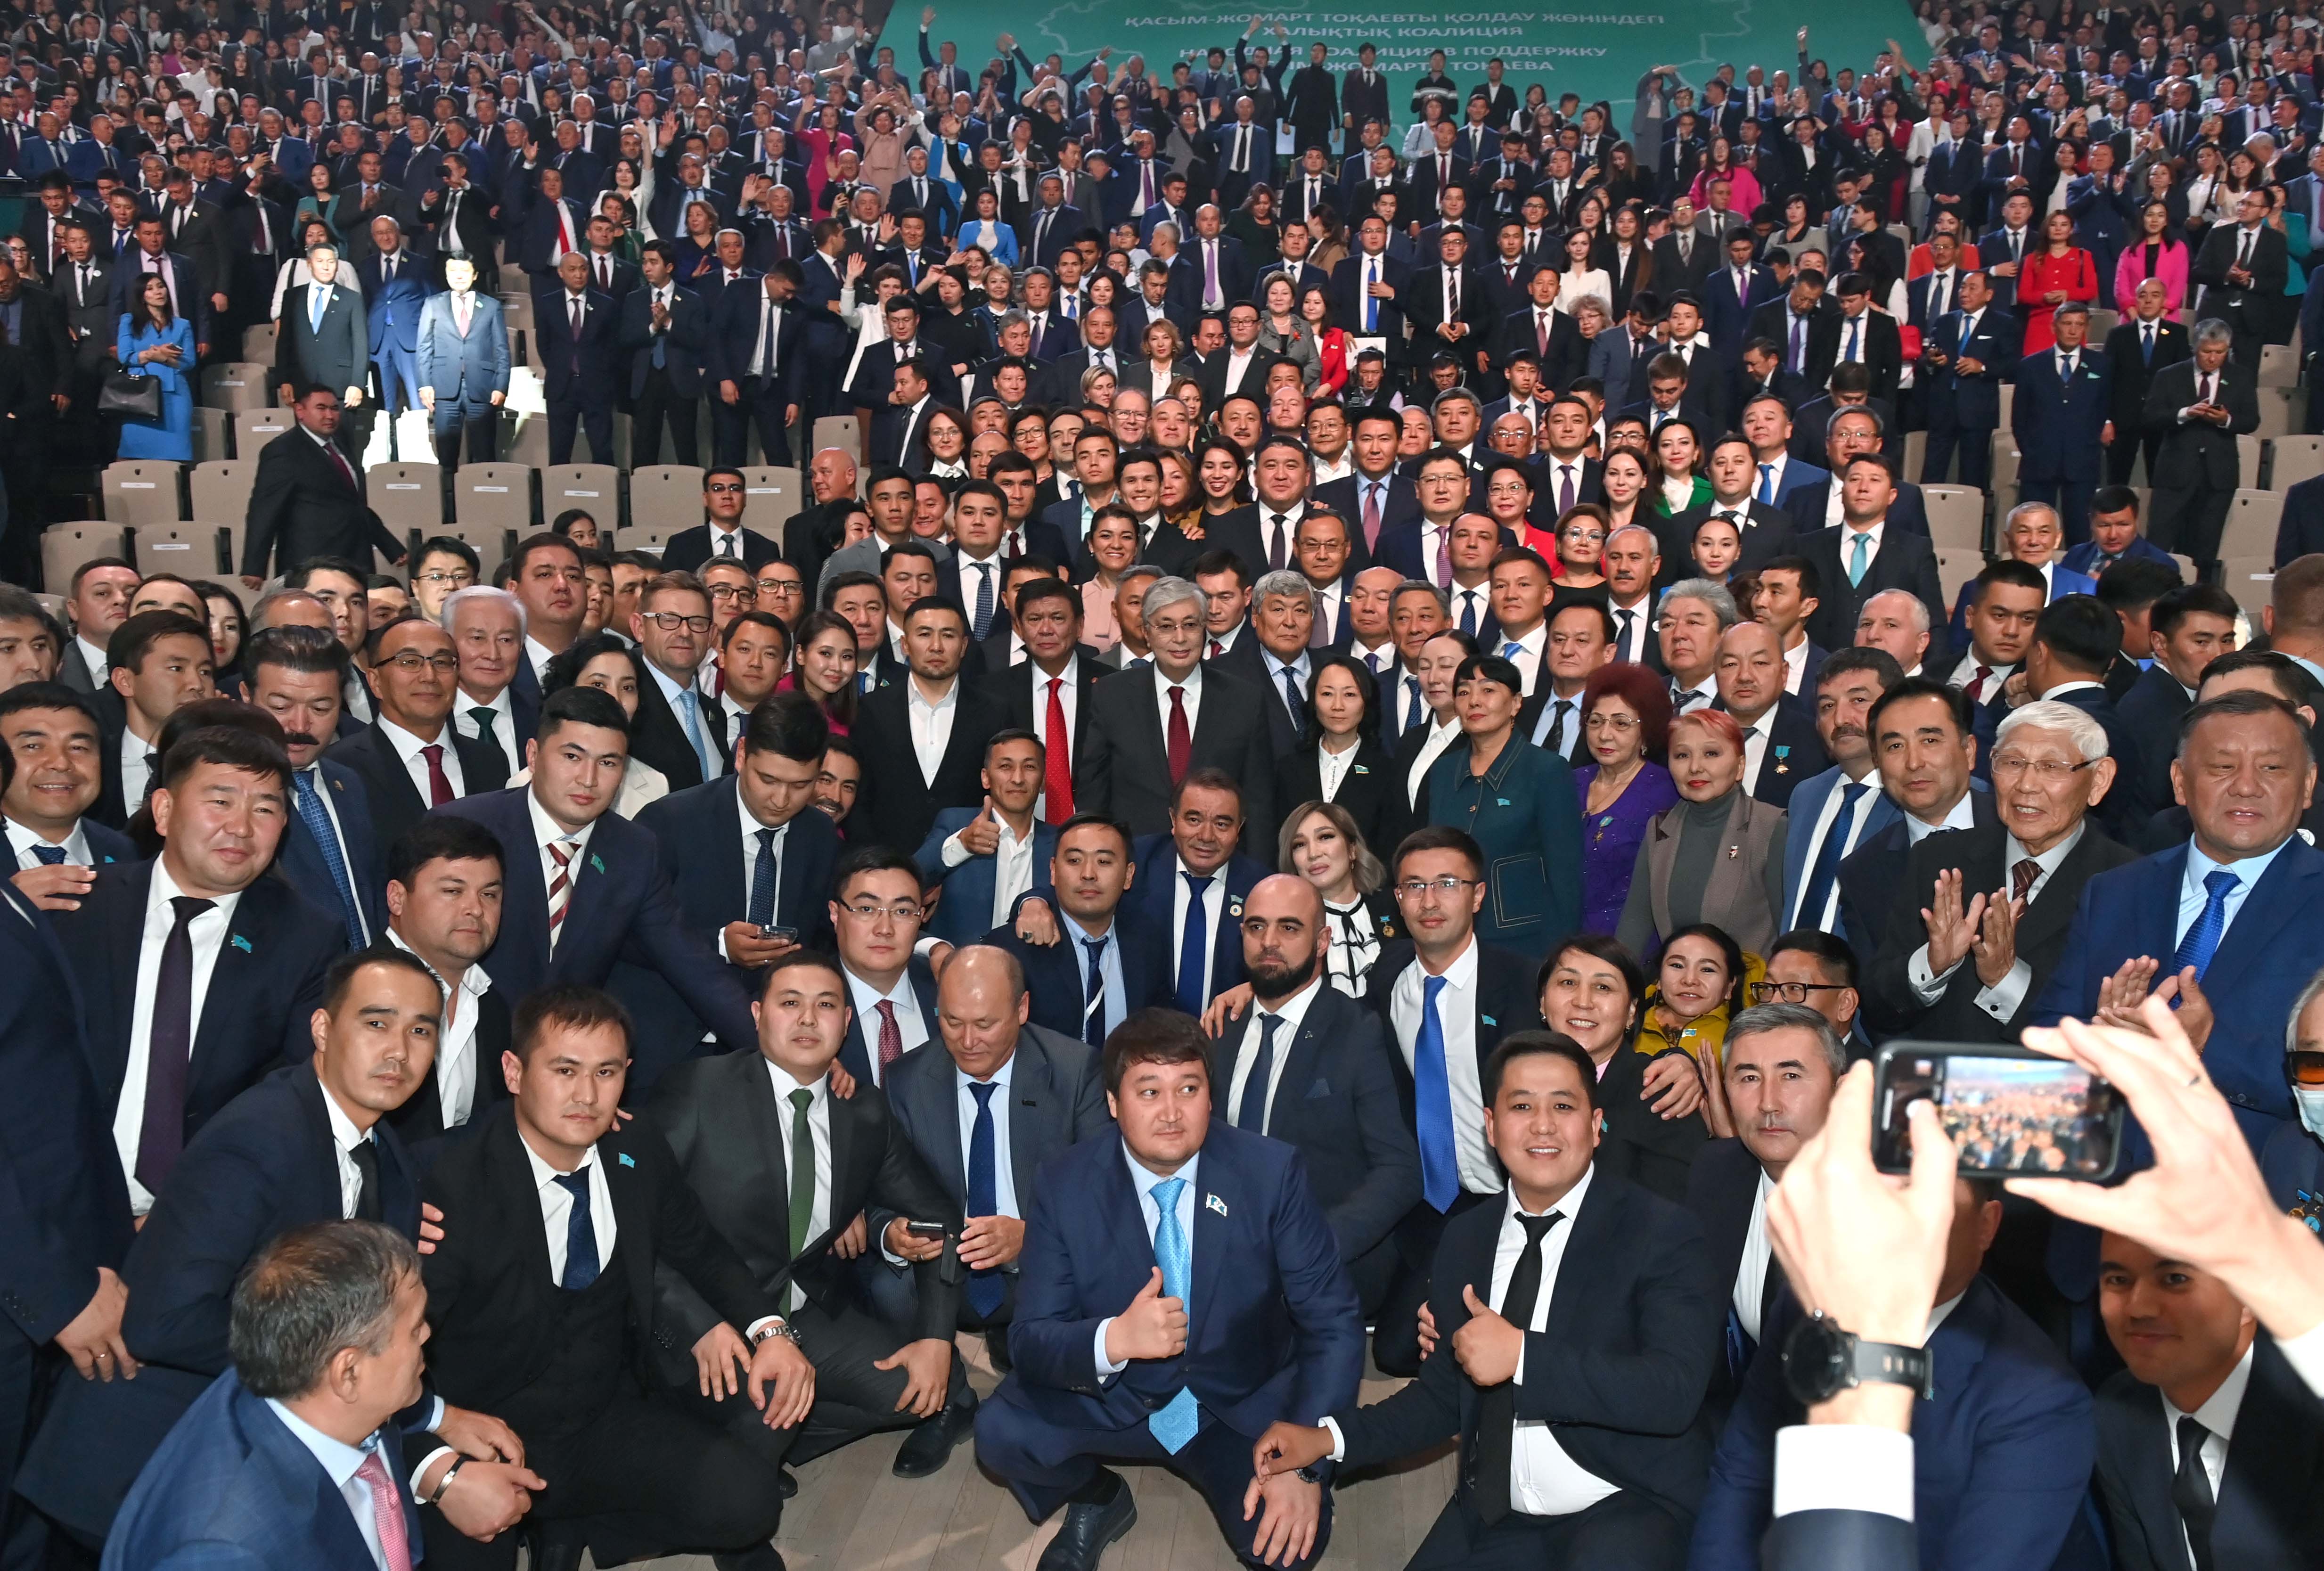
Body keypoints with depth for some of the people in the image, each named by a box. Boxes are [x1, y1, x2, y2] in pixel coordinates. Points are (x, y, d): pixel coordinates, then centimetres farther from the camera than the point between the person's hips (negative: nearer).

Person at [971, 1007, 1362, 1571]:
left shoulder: (1271, 1172, -16)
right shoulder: (1068, 1185, -13)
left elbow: (1333, 1323, -13)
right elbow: (1031, 1338, -15)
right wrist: (1113, 1340, -37)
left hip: (1244, 1408, -1)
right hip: (1114, 1400, 1)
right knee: (1001, 1430, -24)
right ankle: (1098, 1500, 9)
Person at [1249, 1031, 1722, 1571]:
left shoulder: (1661, 1234, -9)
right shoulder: (1464, 1239, 8)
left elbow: (1674, 1393, -21)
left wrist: (1522, 1355, -26)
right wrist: (1330, 1438, 1)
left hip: (1629, 1508, -5)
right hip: (1494, 1520, 5)